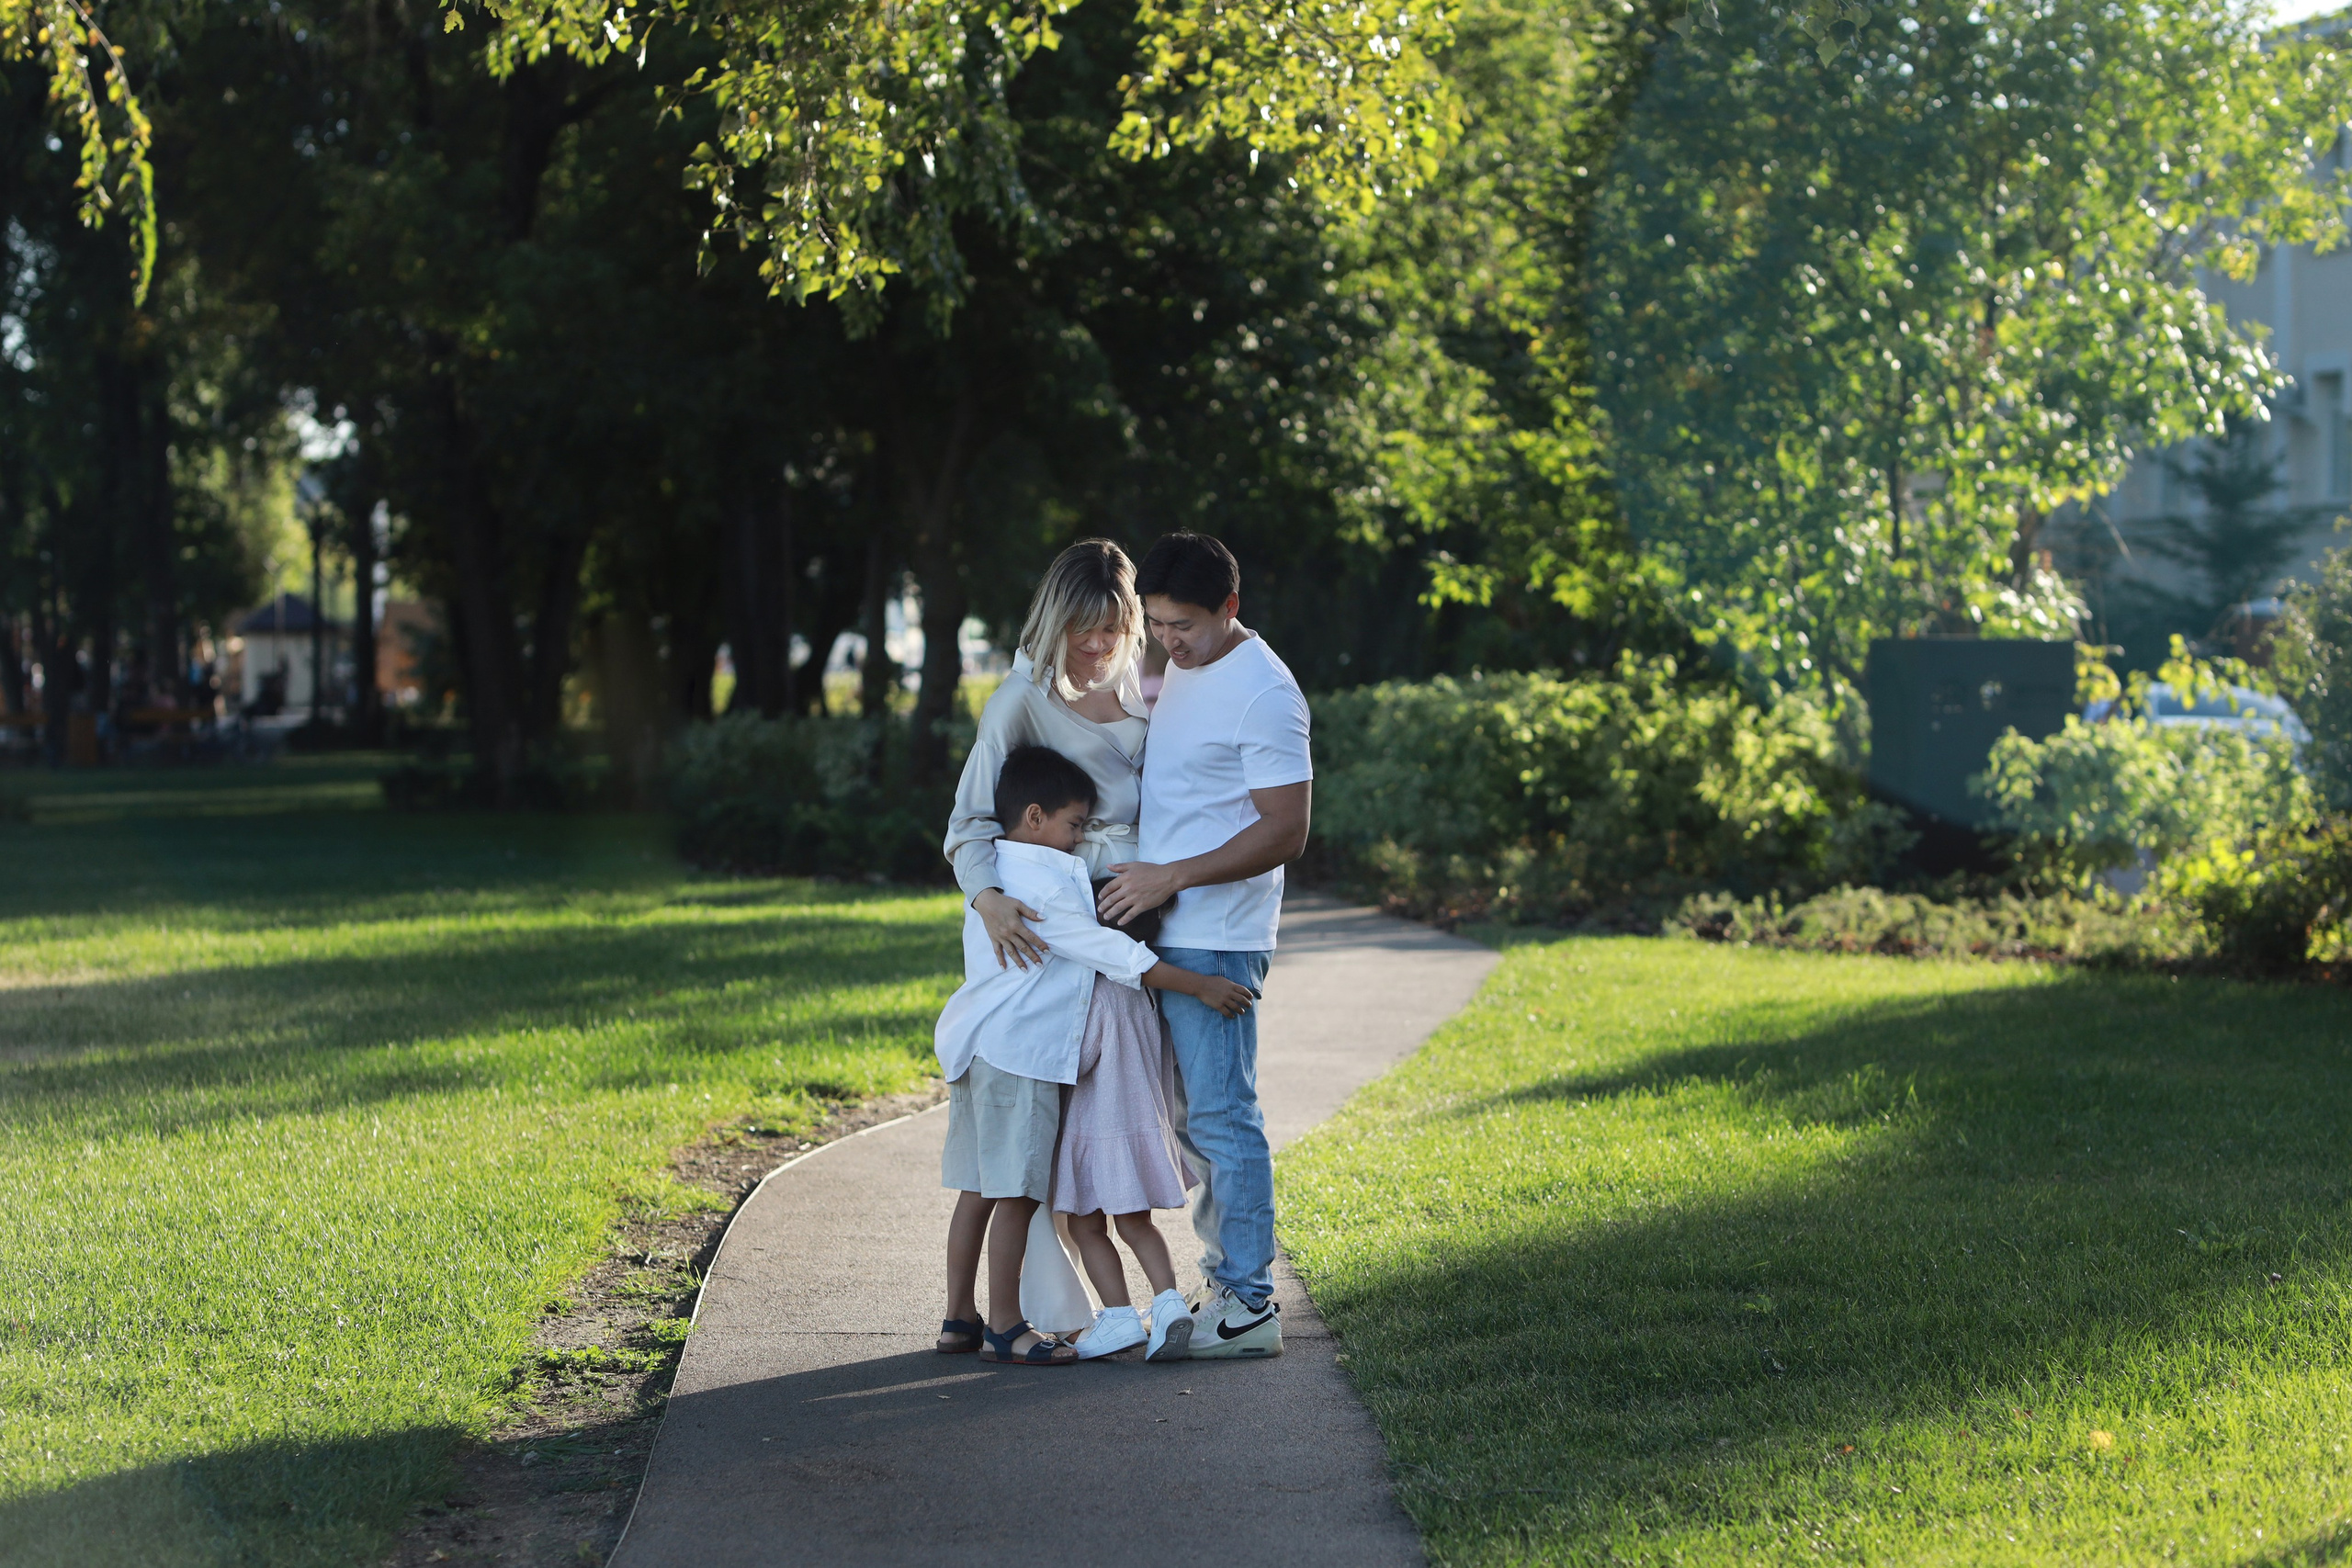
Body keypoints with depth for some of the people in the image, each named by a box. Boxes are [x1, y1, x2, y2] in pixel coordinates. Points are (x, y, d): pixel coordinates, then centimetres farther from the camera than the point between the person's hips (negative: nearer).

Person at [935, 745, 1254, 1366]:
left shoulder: (995, 869, 15)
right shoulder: (1044, 883, -15)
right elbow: (1110, 952, -14)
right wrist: (1199, 986, -9)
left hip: (979, 1049, 10)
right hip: (1018, 1052, -10)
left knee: (978, 1189, 12)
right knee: (1017, 1193, -5)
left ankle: (959, 1317, 16)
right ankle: (1005, 1327, -1)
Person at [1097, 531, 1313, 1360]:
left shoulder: (1263, 694, -16)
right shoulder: (1183, 671, 13)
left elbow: (1285, 831, -18)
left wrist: (1171, 878, -19)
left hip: (1217, 942, -10)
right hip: (1168, 932, 10)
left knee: (1221, 1116, -8)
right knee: (1194, 1116, 13)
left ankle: (1250, 1307, -4)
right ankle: (1226, 1284, 21)